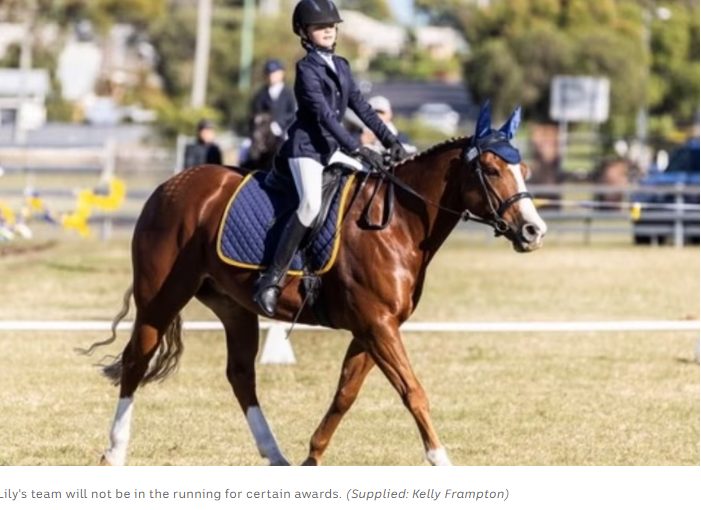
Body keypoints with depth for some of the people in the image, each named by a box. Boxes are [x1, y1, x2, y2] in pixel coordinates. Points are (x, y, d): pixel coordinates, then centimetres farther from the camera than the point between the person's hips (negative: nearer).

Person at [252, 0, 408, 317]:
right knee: (311, 203, -30)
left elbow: (361, 108, 14)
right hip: (306, 148, -8)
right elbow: (324, 115, -21)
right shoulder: (307, 69, -11)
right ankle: (272, 278, -29)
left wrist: (390, 141, 5)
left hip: (332, 148, 8)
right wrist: (358, 150, -27)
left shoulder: (340, 67, 12)